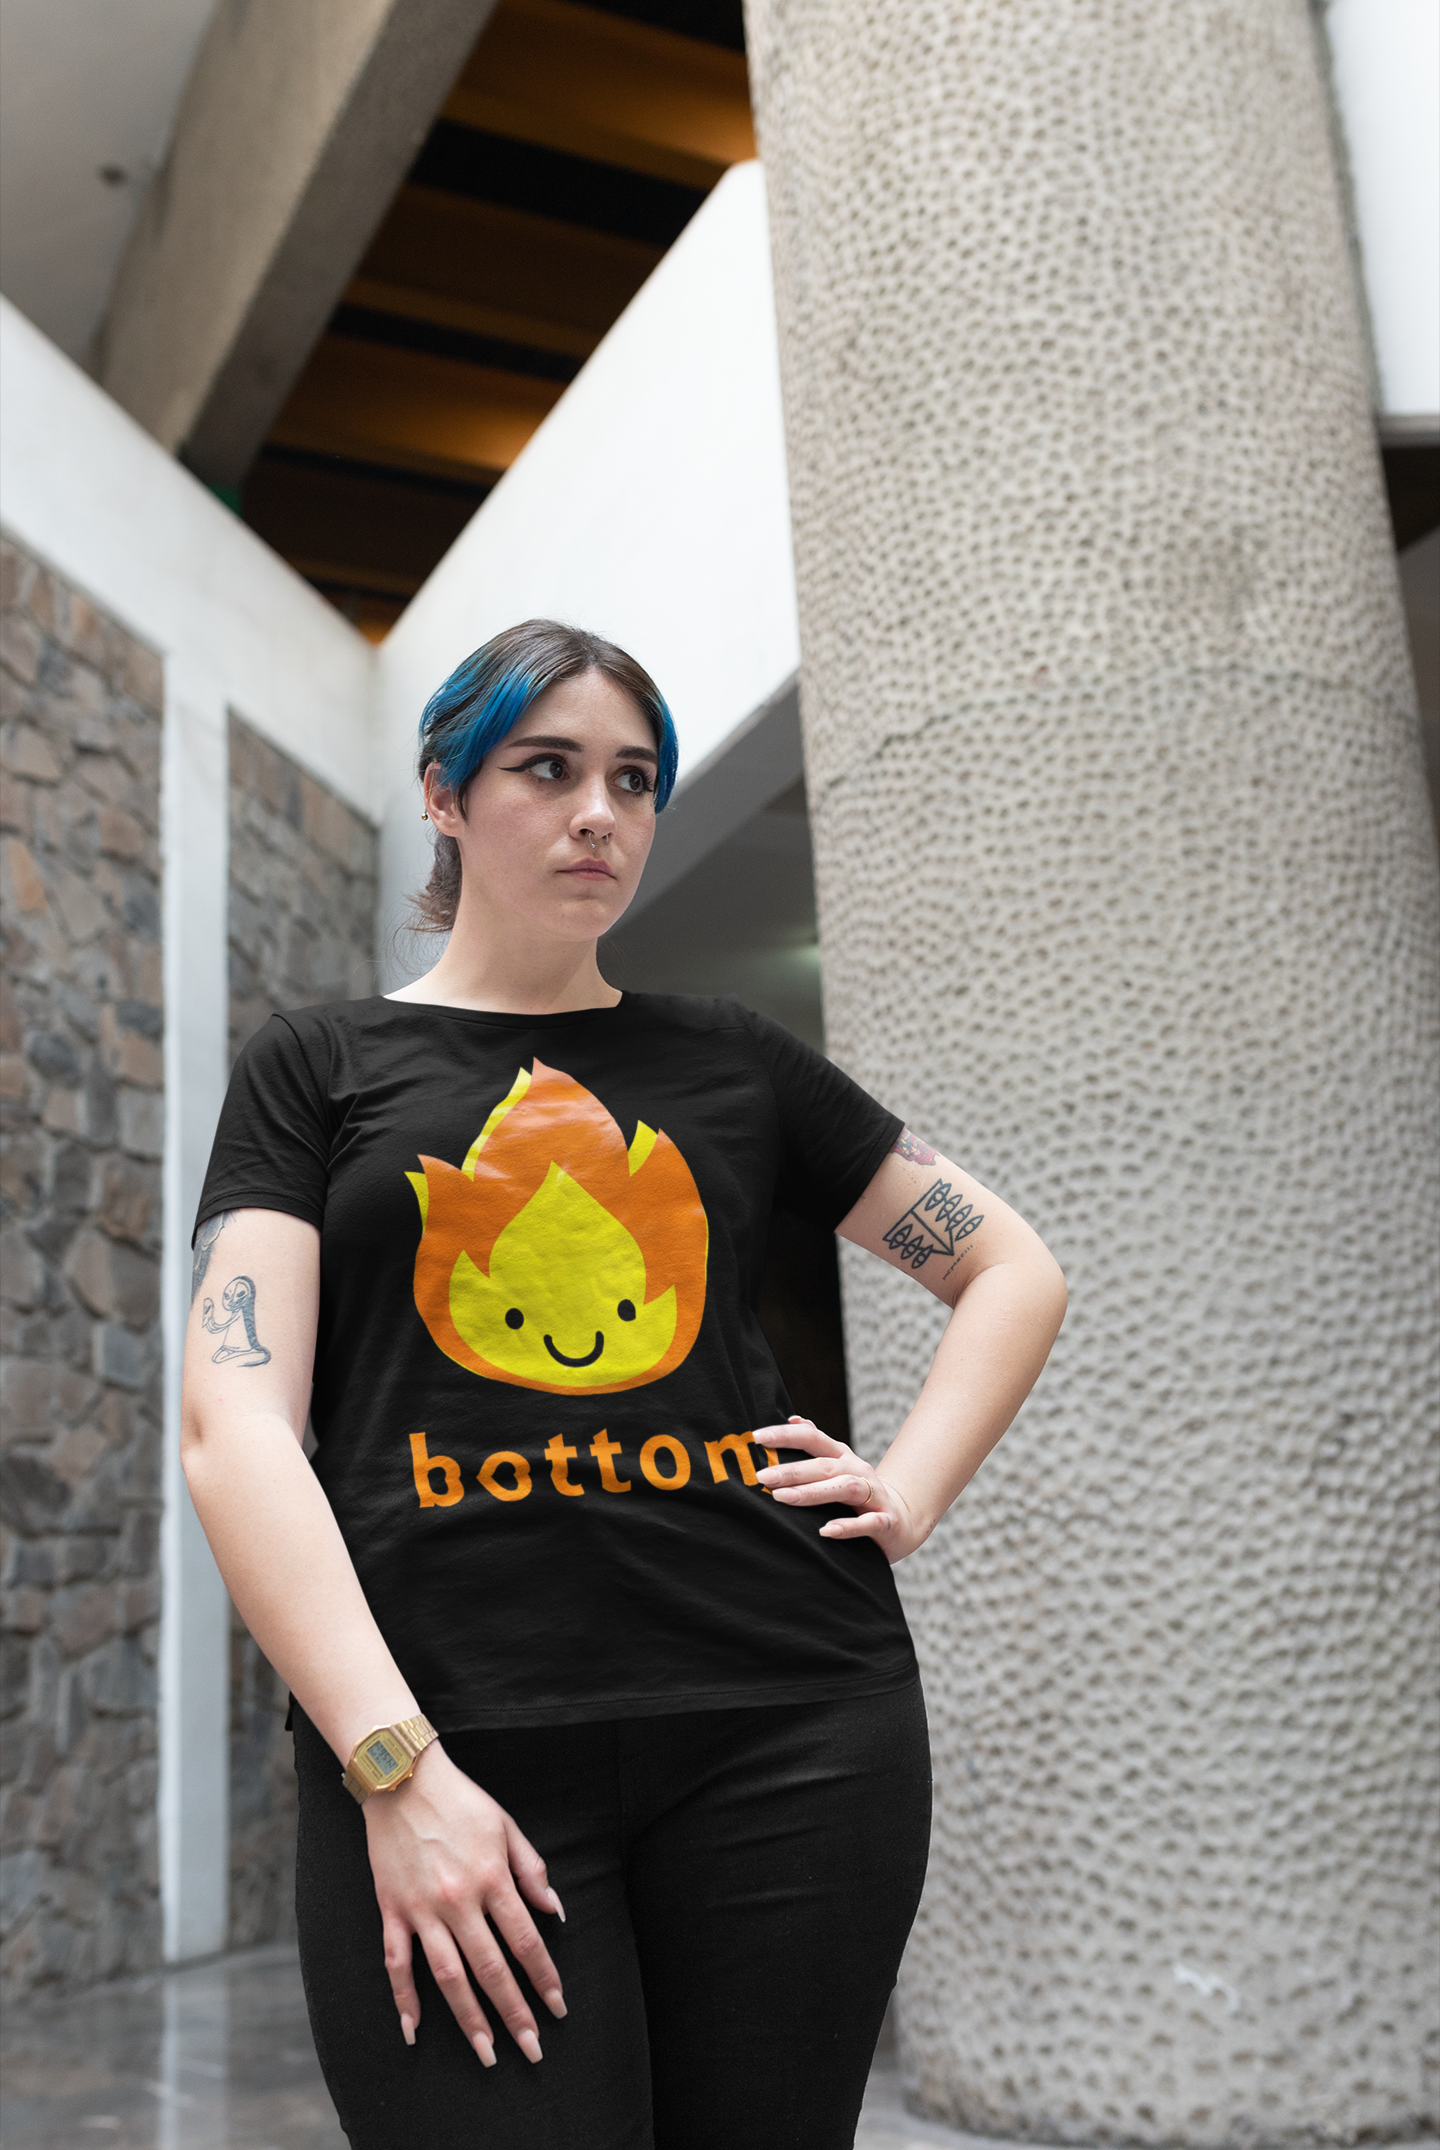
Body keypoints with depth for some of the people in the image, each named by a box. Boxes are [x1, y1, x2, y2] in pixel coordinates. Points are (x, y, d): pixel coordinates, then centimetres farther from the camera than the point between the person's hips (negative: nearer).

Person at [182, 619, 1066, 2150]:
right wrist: (393, 1764, -13)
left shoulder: (733, 1061, 14)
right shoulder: (319, 1065, 8)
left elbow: (1015, 1272, 21)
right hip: (451, 1737, -2)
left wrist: (909, 1490, 5)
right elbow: (234, 1429, -3)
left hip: (788, 1717, 2)